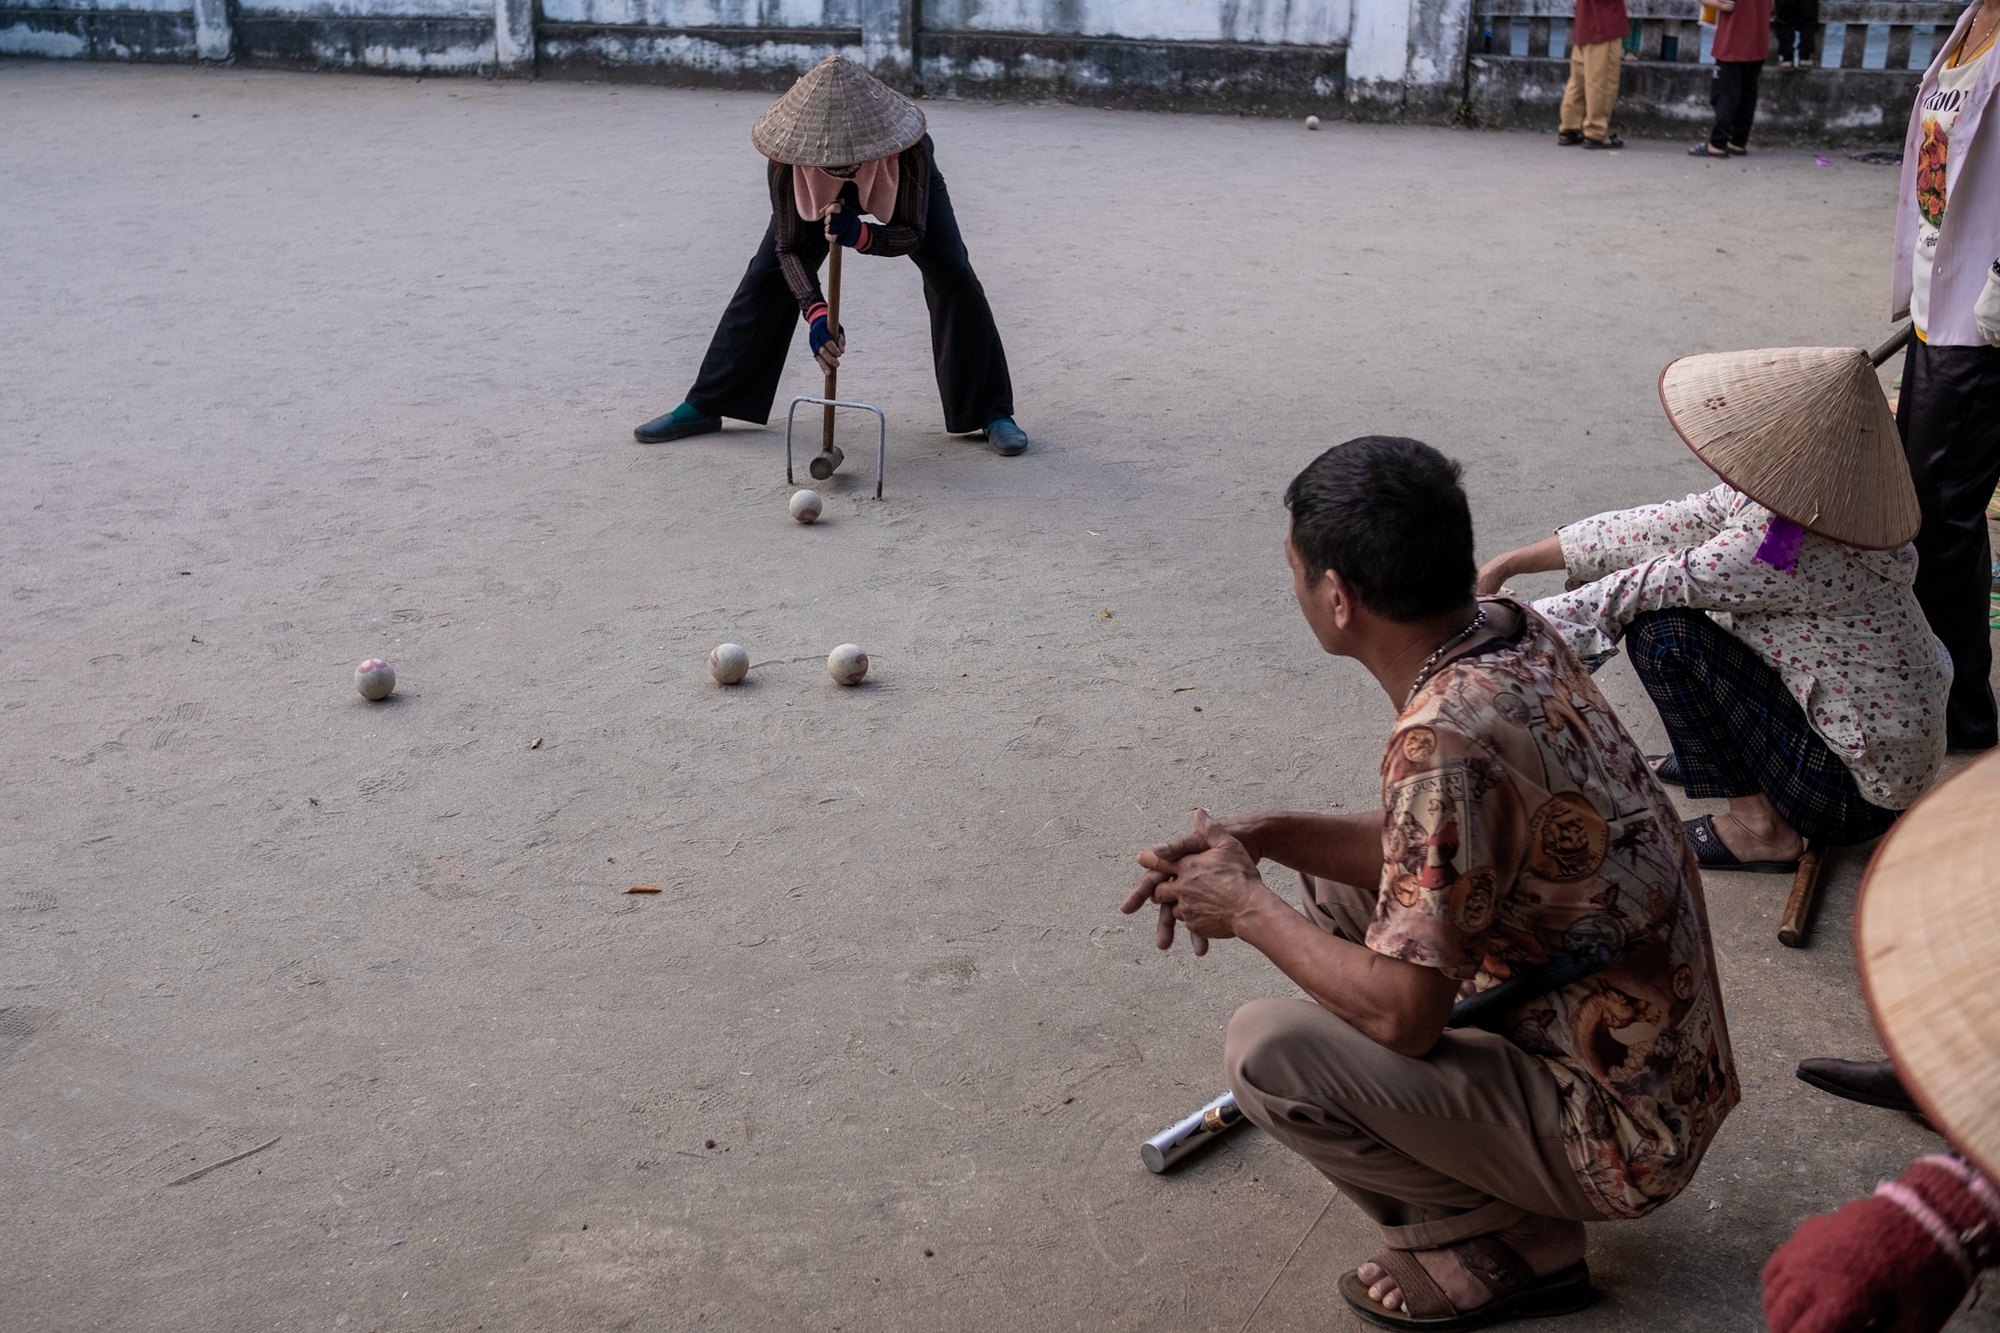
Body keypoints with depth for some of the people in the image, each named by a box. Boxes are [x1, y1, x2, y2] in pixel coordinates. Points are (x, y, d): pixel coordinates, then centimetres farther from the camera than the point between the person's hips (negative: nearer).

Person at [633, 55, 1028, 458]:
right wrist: (816, 313, -43)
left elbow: (912, 233, -32)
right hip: (816, 195, 1)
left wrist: (860, 235, -53)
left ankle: (991, 412, -3)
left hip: (903, 190, -1)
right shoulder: (787, 160, -39)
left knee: (953, 277, -17)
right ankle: (704, 407, 6)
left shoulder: (907, 153, -45)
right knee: (765, 278, -7)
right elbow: (791, 248, -28)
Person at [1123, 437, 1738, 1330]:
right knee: (1335, 885, 15)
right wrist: (1265, 837, -1)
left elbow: (1402, 1015, -27)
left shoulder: (1446, 740, -30)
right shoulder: (1510, 633, -4)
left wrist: (1248, 911, -12)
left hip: (1618, 1137, -9)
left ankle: (1497, 1248, 3)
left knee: (1264, 1049, -19)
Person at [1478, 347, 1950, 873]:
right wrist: (1511, 563, -1)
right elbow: (1656, 528, 0)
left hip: (1855, 795, -9)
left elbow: (1636, 589, -25)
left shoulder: (1792, 552, -30)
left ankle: (1761, 828, -7)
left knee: (1662, 630, -18)